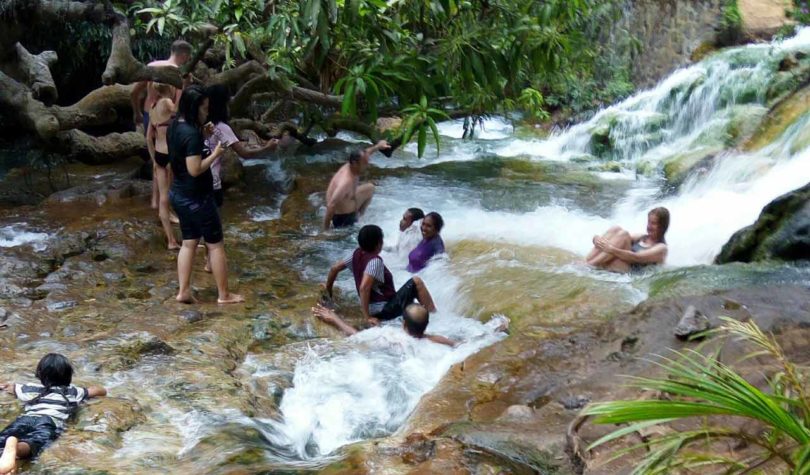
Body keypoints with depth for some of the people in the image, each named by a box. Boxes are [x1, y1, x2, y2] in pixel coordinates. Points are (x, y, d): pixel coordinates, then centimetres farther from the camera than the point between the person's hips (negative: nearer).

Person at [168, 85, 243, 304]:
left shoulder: (175, 127, 4)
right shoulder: (192, 133, -24)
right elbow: (195, 169, -28)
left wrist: (203, 135, 8)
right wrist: (215, 154, -16)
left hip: (180, 194, 9)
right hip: (197, 197, -9)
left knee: (189, 243, 16)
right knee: (216, 245, 4)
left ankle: (184, 292, 16)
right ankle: (224, 295, 12)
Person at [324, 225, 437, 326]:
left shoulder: (357, 254, 1)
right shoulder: (375, 261, -22)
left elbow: (334, 268, 9)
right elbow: (364, 287, -33)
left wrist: (328, 289, 24)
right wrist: (367, 317, -28)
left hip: (374, 309, 9)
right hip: (386, 310, -9)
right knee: (416, 282, -4)